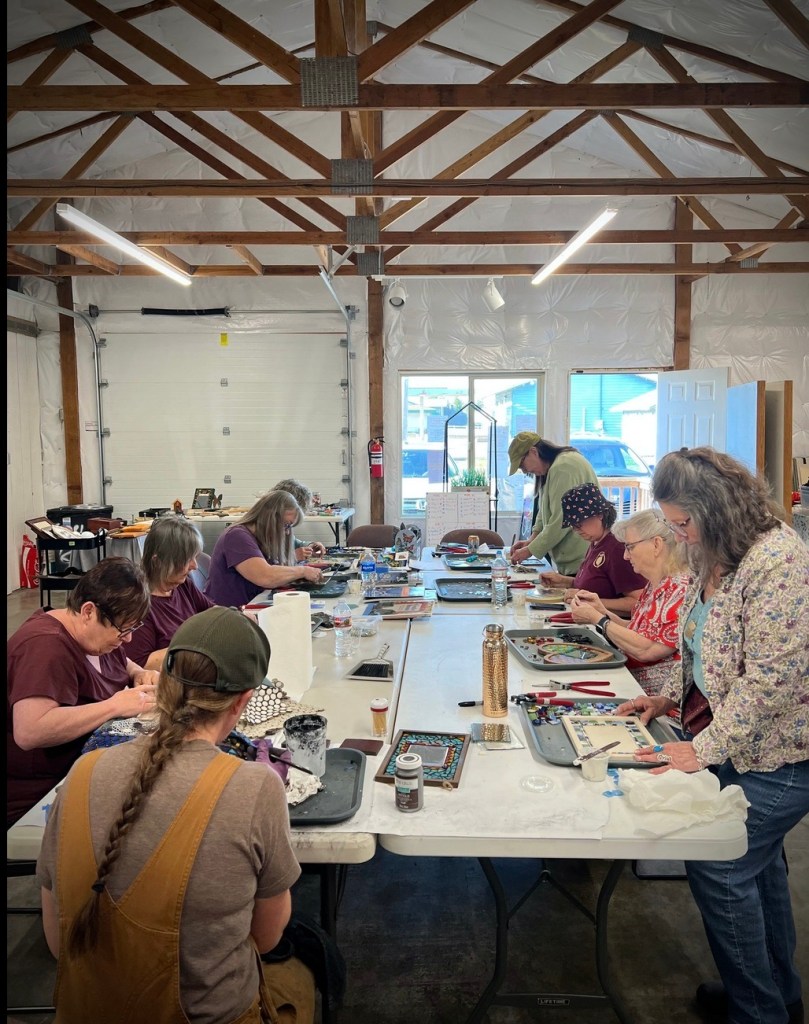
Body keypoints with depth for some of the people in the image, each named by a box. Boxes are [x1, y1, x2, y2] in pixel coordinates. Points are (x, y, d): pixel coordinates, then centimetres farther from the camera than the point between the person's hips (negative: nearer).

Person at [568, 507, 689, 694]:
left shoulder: (682, 589, -18)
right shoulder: (654, 586, 11)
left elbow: (645, 650, -22)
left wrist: (597, 618, -12)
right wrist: (602, 610, 2)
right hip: (630, 681, 8)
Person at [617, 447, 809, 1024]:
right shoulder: (714, 559, 5)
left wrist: (704, 749, -22)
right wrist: (670, 698, 6)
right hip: (734, 746, 9)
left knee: (718, 868, -2)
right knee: (758, 863, 20)